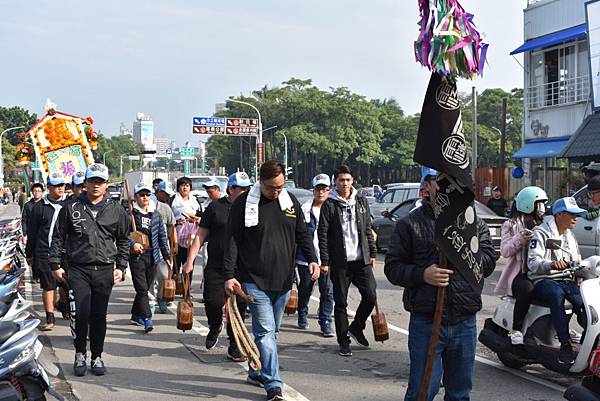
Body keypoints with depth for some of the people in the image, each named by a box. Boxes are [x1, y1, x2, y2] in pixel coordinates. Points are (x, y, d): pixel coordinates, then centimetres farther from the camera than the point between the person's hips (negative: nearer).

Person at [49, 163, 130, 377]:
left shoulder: (116, 210, 7)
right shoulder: (71, 208, 3)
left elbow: (124, 240, 14)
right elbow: (58, 237, 8)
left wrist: (121, 267, 8)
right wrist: (55, 265, 3)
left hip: (105, 271, 1)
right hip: (78, 270, -1)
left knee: (99, 316, 8)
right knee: (80, 314, -8)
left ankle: (97, 356, 20)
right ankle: (80, 354, 11)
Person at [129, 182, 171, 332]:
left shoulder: (156, 215, 10)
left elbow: (162, 236, 13)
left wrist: (166, 256, 11)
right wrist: (132, 244, -25)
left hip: (153, 257, 5)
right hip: (137, 257, -5)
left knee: (146, 288, 13)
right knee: (142, 289, -9)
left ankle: (136, 315, 29)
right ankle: (147, 320, -10)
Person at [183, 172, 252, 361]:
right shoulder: (215, 207, 3)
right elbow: (200, 236, 5)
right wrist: (190, 261, -2)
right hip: (215, 267, -2)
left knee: (238, 306, 2)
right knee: (213, 302, -9)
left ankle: (234, 347, 15)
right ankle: (215, 327, 25)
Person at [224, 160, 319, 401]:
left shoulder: (290, 201, 8)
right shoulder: (243, 203, -5)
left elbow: (302, 234, 15)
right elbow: (232, 241, -5)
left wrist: (312, 259, -1)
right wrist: (229, 275, -11)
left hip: (283, 281, 5)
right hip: (255, 281, -5)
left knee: (269, 331, 15)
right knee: (266, 331, -9)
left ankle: (256, 372, 31)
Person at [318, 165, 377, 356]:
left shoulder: (361, 201, 10)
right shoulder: (329, 204, -3)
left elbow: (368, 230, 15)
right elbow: (323, 235, -4)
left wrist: (372, 253, 11)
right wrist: (325, 261, -8)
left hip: (361, 260, 3)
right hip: (339, 262, -3)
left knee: (370, 296, -4)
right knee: (340, 302, 3)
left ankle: (356, 327, 20)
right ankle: (343, 341, 14)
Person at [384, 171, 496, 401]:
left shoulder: (475, 223, 10)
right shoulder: (410, 224, 1)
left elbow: (488, 263, 2)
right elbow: (392, 268, -1)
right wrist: (422, 274, -18)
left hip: (465, 323, 3)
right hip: (426, 322, -3)